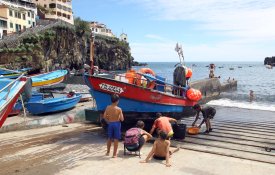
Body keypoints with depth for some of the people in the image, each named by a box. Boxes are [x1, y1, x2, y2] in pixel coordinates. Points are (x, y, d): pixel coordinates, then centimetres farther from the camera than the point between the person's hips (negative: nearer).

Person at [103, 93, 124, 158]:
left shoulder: (108, 107, -6)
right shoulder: (119, 109, -17)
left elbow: (104, 116, -1)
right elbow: (122, 119, -16)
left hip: (110, 123, 4)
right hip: (117, 124, -4)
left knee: (109, 138, 20)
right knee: (116, 139, 5)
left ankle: (108, 152, 32)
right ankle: (114, 154, 11)